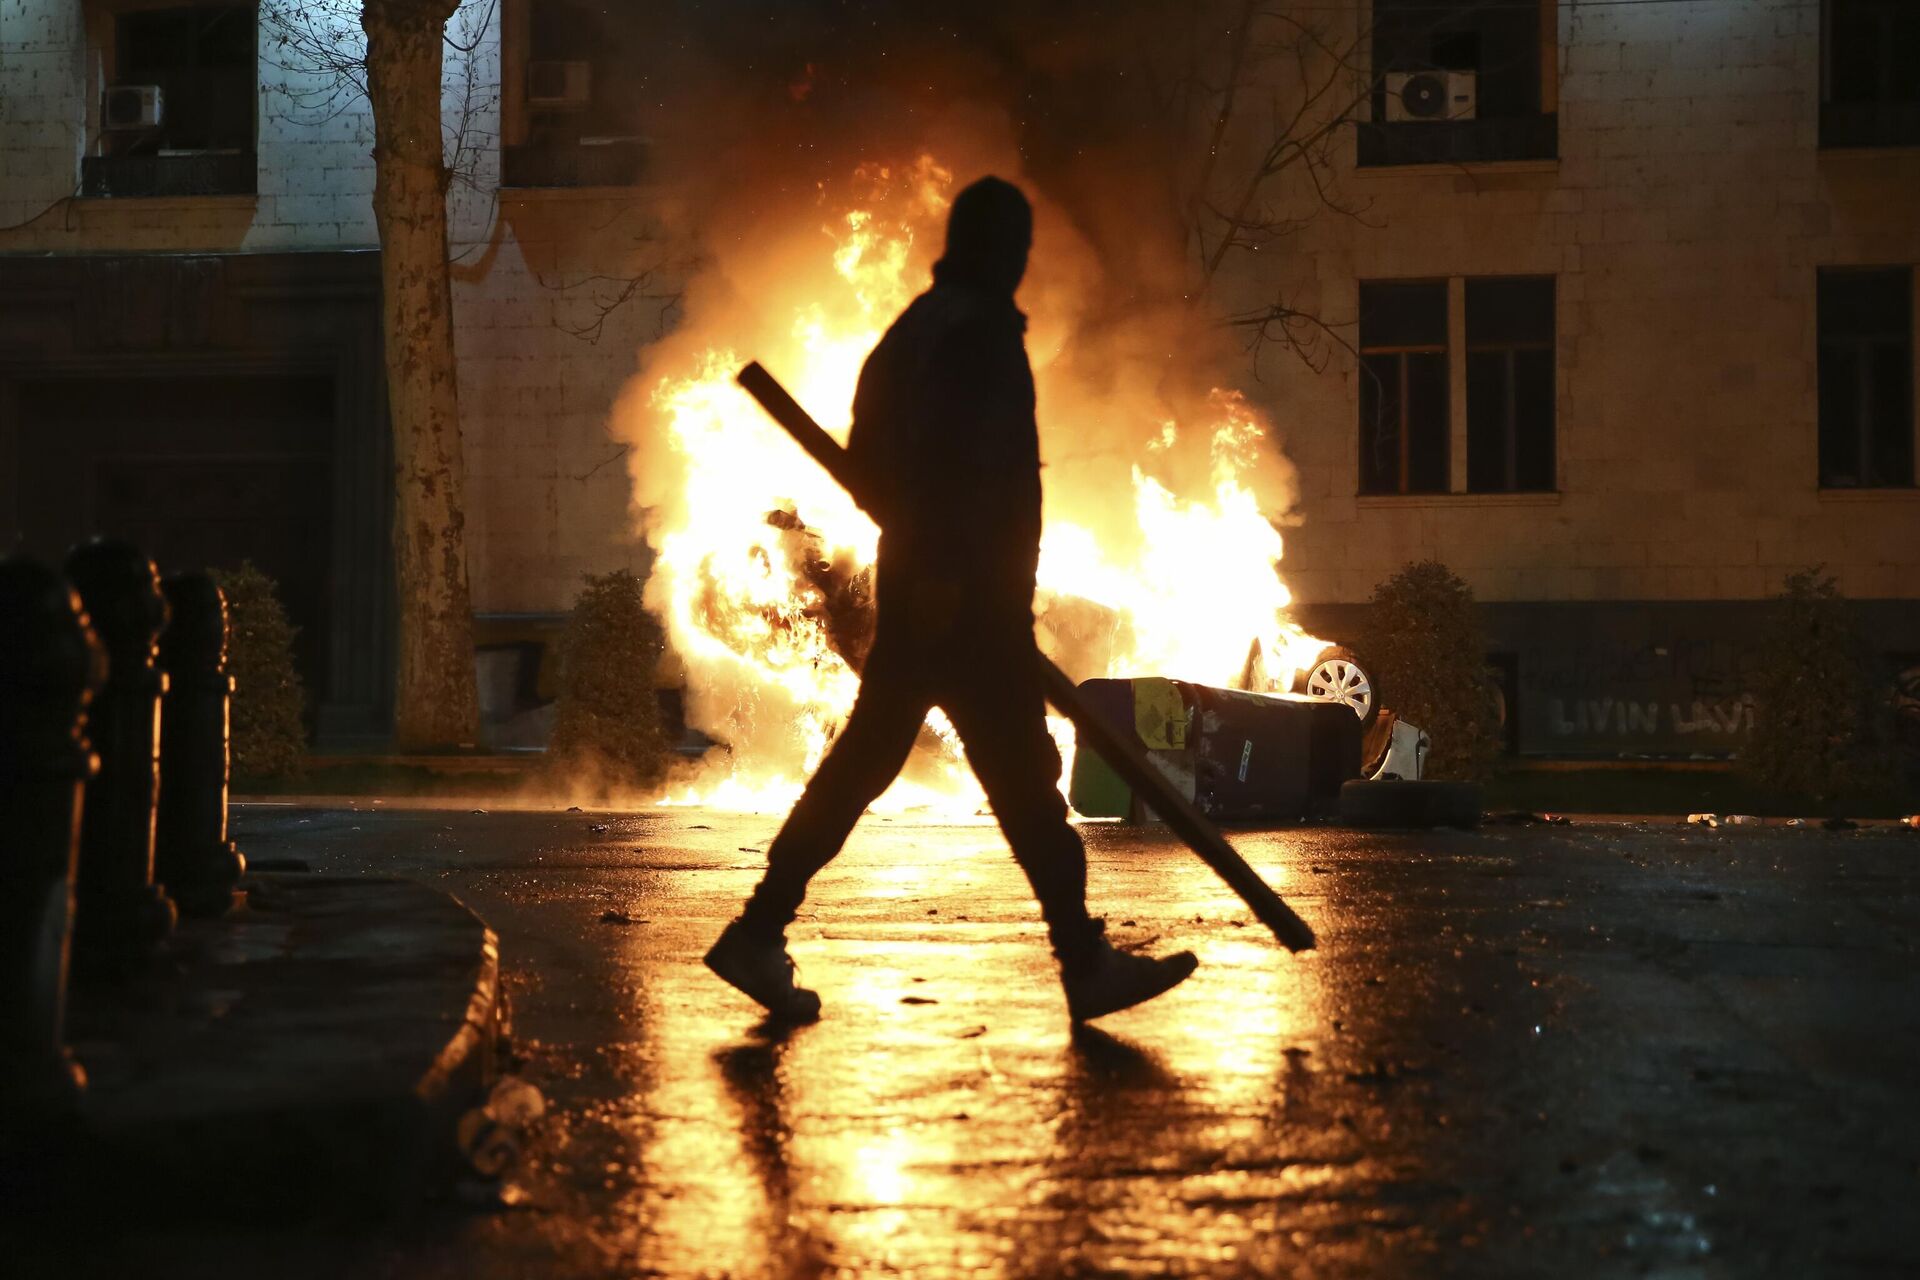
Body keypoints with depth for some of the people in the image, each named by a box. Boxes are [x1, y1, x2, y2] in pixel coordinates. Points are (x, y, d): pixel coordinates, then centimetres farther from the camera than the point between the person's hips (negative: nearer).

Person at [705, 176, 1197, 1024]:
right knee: (1019, 771, -5)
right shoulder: (977, 331, -12)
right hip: (966, 595, -9)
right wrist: (941, 564, -26)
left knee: (864, 759, 10)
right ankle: (1085, 964, 1)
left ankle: (760, 934, 8)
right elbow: (951, 455, -24)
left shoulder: (916, 328, 17)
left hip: (922, 583, 10)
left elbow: (870, 457, 21)